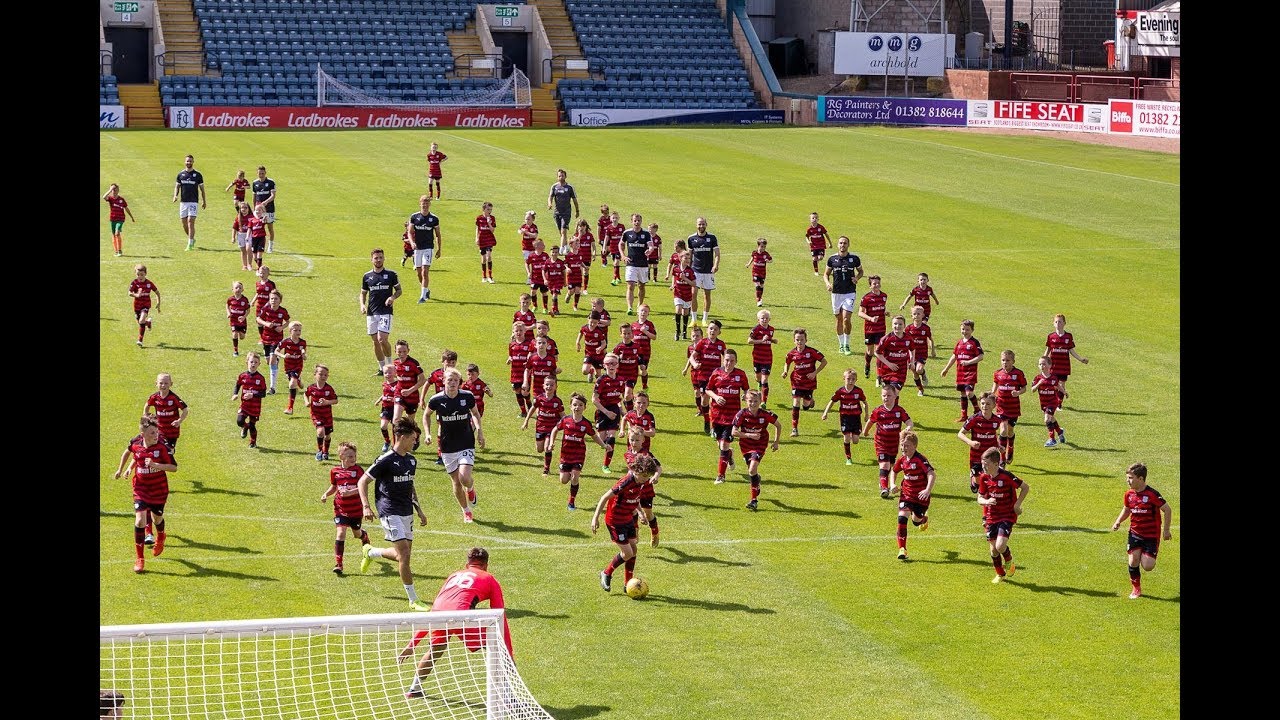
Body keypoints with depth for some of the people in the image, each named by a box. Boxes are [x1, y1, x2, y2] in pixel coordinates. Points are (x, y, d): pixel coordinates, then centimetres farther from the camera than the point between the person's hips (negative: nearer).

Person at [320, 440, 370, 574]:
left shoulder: (358, 470, -11)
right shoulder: (335, 471, -1)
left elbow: (362, 488, -20)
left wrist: (350, 492, -35)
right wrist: (326, 494, -1)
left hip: (356, 509, -1)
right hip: (340, 509, 1)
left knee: (357, 534, 18)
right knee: (341, 533, -13)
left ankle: (365, 536, 58)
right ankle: (338, 564, -10)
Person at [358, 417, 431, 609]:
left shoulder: (411, 460, 11)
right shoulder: (386, 460, -12)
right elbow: (362, 481, -8)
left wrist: (418, 509, 21)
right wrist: (366, 507, -18)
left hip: (407, 512, 8)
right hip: (390, 512, -8)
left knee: (403, 555, 11)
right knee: (404, 554, -13)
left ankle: (371, 552, 40)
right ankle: (413, 600, -6)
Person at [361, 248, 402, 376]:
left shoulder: (391, 274, 1)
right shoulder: (367, 276, 9)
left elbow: (399, 290, 9)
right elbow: (363, 293, 17)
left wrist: (393, 297, -12)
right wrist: (362, 305, -1)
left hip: (385, 312, -4)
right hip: (371, 313, 4)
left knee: (382, 339, -17)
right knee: (375, 341, 6)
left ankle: (390, 364, 4)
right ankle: (382, 368, 17)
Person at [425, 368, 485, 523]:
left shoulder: (467, 397, -8)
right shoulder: (437, 399, -10)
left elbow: (475, 413, 12)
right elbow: (427, 416, 10)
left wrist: (479, 431, 2)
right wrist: (427, 434, -3)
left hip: (466, 444, -1)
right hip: (447, 446, 1)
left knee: (464, 477, -19)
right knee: (456, 481, 6)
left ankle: (471, 489, 19)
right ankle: (466, 511, 28)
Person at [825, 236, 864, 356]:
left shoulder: (854, 258, -1)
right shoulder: (832, 259, 2)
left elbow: (860, 271, 14)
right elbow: (826, 274, 12)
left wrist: (857, 278, -7)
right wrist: (827, 283, -9)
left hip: (850, 293, -2)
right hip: (836, 293, 2)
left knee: (846, 319, -14)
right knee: (839, 320, 9)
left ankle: (847, 345, 0)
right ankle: (841, 345, 22)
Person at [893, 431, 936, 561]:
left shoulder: (920, 459, -23)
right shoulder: (902, 460, -3)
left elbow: (932, 474, -33)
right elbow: (894, 472, 19)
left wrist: (928, 490, -46)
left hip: (921, 496, -4)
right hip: (906, 494, 4)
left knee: (916, 521, 13)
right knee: (902, 517, -17)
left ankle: (924, 518, 55)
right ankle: (902, 549, -12)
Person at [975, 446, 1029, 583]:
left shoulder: (1006, 476, -21)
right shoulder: (984, 478, -5)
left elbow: (1026, 487, -10)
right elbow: (980, 498, 4)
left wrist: (1017, 504, -13)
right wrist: (986, 501, -19)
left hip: (1007, 517, -5)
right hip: (991, 517, 5)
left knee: (1000, 546, -19)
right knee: (993, 549, 5)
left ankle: (1009, 560, 16)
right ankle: (1000, 574, 29)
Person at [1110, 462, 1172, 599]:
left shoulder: (1152, 494, -19)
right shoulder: (1129, 494, -1)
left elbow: (1167, 510, -12)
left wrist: (1166, 530, -9)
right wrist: (1118, 522, -2)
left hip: (1151, 535, -4)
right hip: (1135, 532, 4)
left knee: (1147, 567, -10)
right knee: (1133, 560, -9)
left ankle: (1147, 556, 28)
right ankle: (1136, 589, 11)